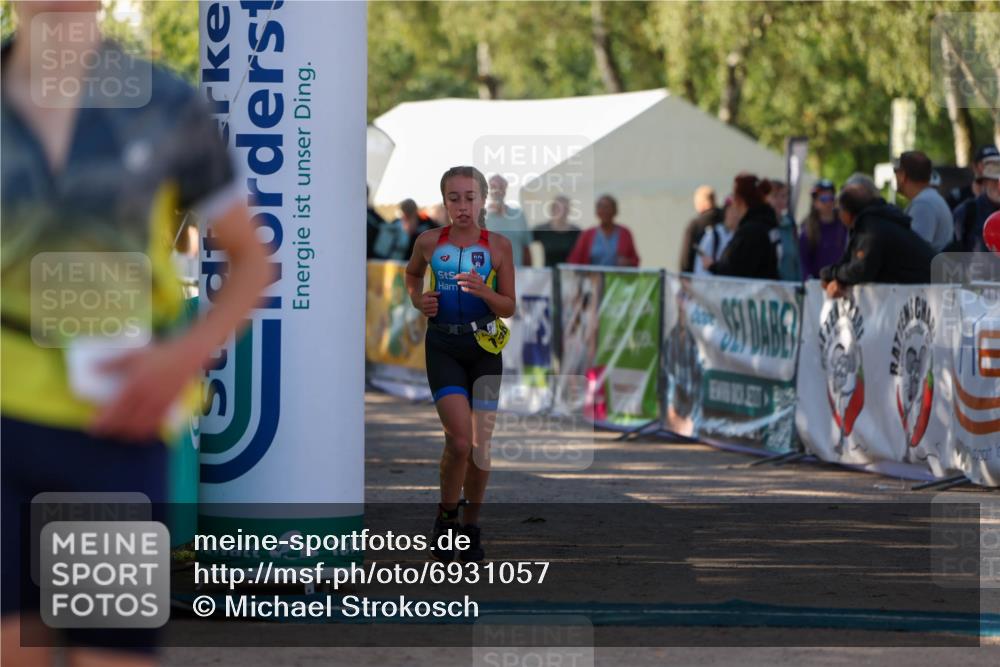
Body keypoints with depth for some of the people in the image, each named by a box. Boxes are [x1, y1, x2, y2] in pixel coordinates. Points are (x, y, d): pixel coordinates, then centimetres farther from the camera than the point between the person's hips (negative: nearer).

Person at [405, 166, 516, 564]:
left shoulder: (498, 246, -1)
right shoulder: (429, 242, 1)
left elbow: (509, 308, 0)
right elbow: (412, 274, 23)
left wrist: (484, 292, -19)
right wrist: (419, 300, 4)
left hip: (485, 348, 1)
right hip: (443, 347, -1)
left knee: (480, 447, 4)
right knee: (459, 440, -17)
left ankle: (471, 526, 23)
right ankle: (445, 518, 6)